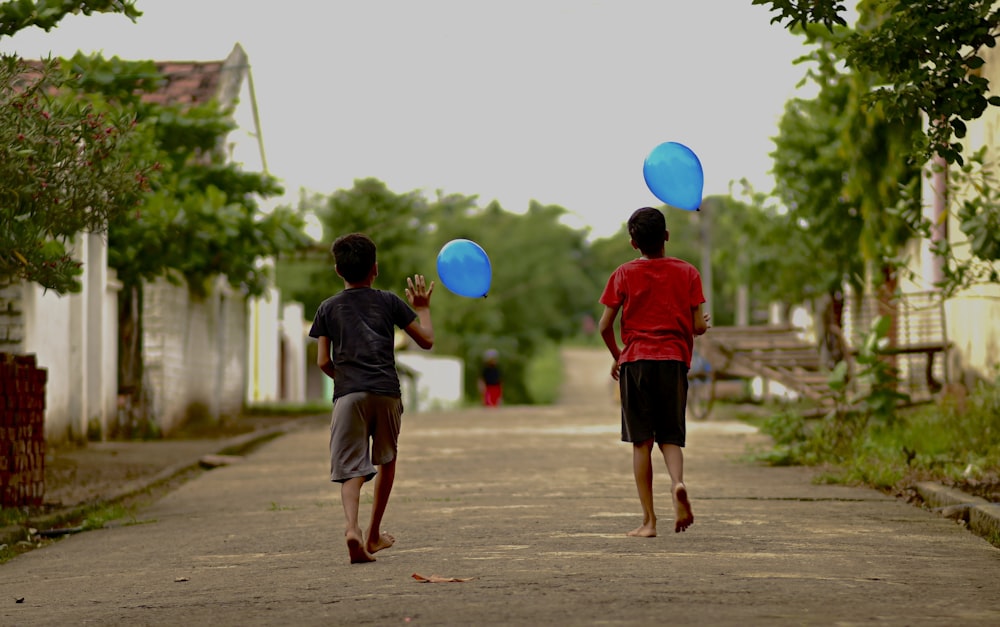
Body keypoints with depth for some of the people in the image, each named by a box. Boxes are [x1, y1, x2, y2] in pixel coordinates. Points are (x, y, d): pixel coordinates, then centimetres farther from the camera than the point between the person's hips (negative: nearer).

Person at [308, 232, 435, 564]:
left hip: (348, 395, 0)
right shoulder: (388, 302, 8)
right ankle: (374, 534, 25)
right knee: (386, 461, 20)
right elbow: (426, 340, 10)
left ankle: (352, 526, -32)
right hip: (386, 392, 0)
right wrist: (422, 308, 27)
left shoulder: (328, 308, 9)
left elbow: (323, 361, 5)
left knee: (351, 469, -5)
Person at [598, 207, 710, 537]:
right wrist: (703, 324, 24)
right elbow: (698, 326, 0)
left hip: (636, 361, -1)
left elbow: (605, 326, 0)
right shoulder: (687, 272, 4)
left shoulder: (624, 274, 2)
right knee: (670, 436, 9)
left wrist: (617, 356, 17)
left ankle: (649, 520, 0)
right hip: (674, 360, 1)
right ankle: (678, 483, -23)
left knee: (641, 441, 3)